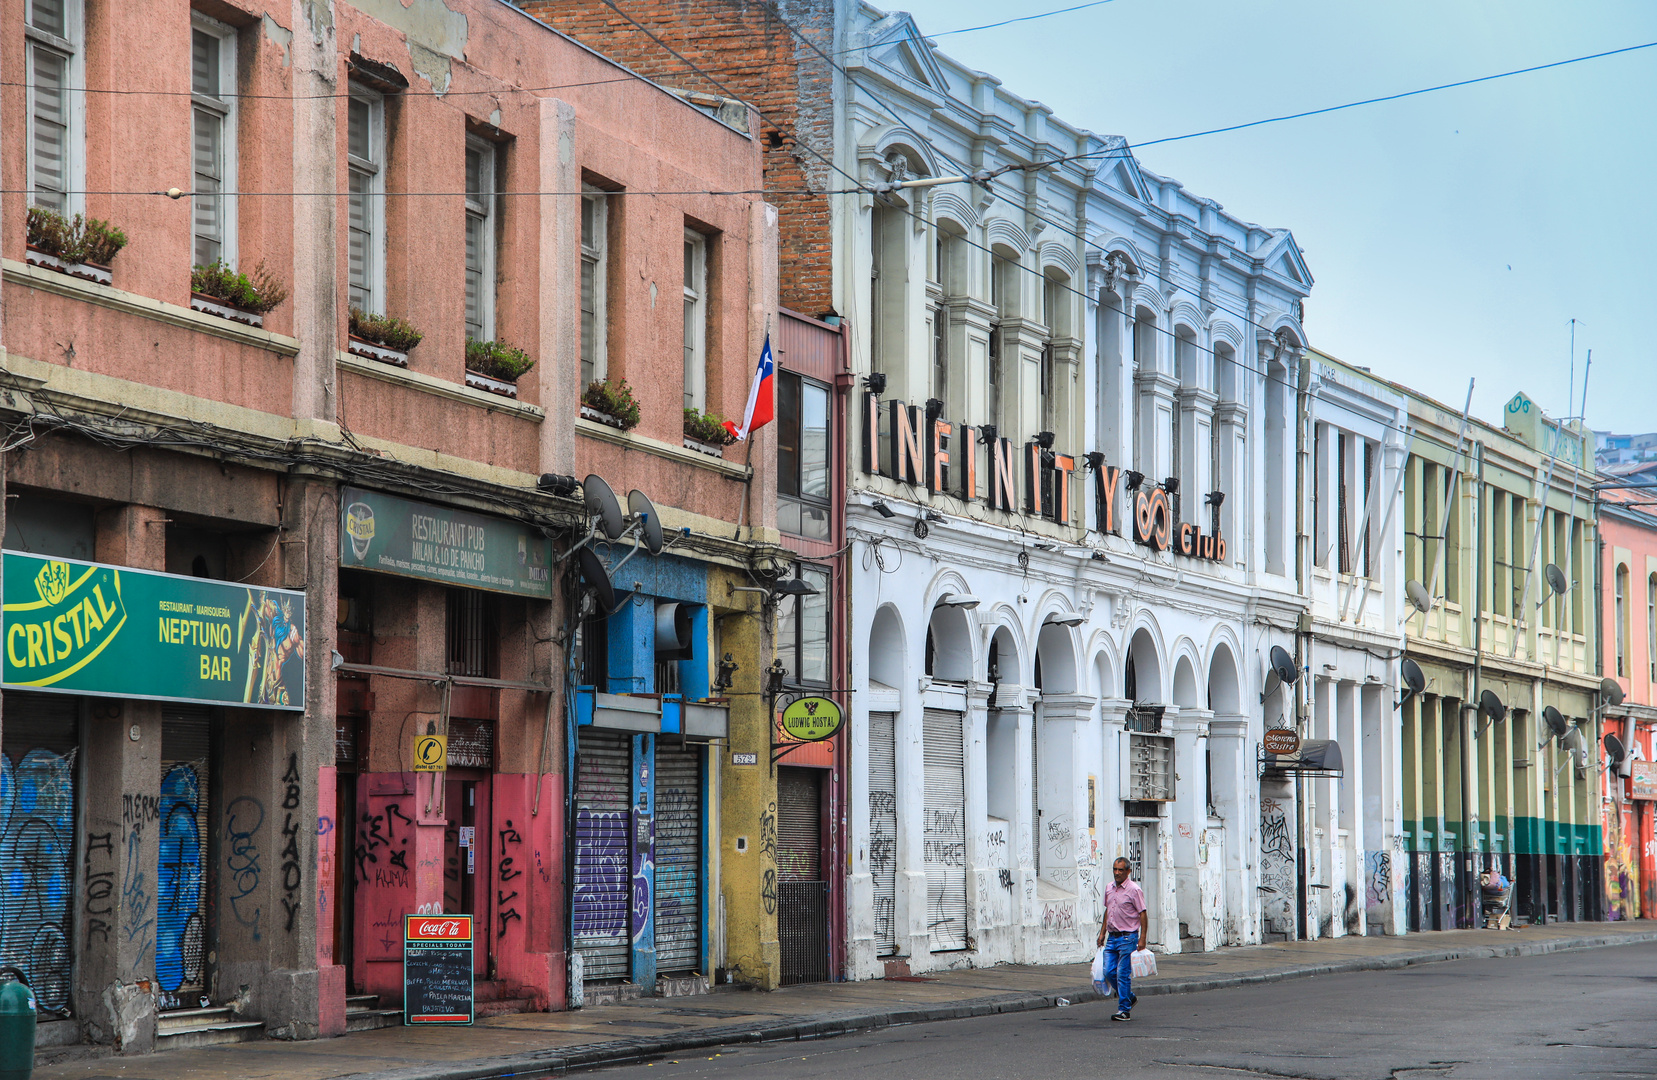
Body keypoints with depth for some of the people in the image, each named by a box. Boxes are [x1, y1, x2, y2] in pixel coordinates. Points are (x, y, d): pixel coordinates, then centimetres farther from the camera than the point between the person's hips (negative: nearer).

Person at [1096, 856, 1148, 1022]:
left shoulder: (1134, 890, -10)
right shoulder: (1109, 888, 11)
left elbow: (1142, 914, -10)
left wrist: (1142, 939, -15)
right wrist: (1102, 932, 18)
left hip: (1128, 938, -7)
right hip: (1112, 937, 7)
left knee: (1123, 974, -6)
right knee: (1109, 971, 4)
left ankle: (1124, 1010, 1)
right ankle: (1129, 997, 24)